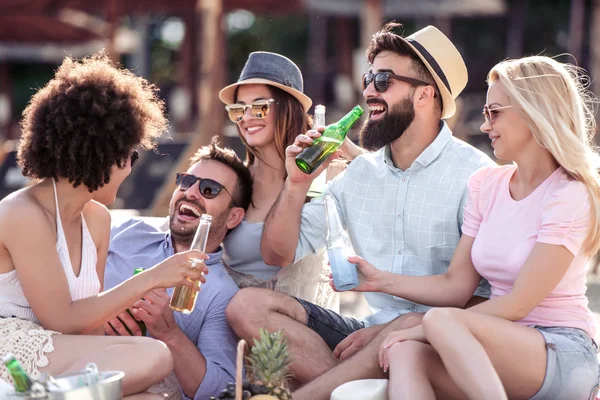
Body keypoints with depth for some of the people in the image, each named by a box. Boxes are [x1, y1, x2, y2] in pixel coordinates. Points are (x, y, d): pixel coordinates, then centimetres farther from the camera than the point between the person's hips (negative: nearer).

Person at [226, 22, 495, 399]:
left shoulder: (474, 173, -6)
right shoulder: (360, 172, 12)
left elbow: (486, 294, -13)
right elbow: (278, 255, 15)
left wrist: (386, 330, -20)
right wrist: (298, 183, -2)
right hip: (371, 328, 6)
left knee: (417, 326, -40)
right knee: (248, 305, -12)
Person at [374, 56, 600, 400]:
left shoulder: (570, 196, -9)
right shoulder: (486, 185, 12)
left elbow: (517, 304, -14)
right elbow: (456, 286, 10)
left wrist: (425, 328, -15)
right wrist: (383, 281, 1)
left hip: (563, 357, -6)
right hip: (504, 350, 6)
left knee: (442, 320, -32)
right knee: (405, 353, -26)